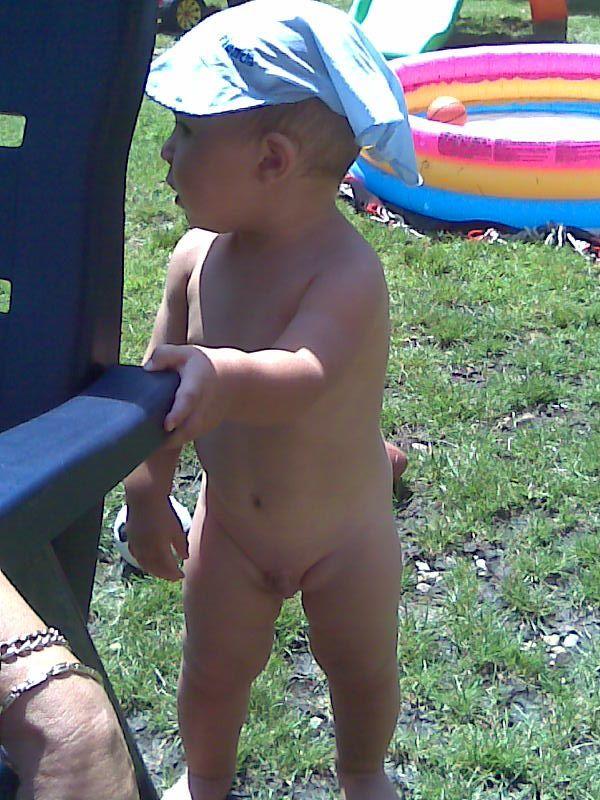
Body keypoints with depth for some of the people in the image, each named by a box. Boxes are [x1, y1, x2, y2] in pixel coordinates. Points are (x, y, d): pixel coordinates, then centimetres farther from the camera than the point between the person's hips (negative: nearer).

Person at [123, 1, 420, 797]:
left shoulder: (348, 271, -30)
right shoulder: (197, 256, -14)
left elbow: (301, 380, -46)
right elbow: (161, 378, -2)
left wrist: (225, 376, -66)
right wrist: (148, 489, 3)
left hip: (345, 536, -3)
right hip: (229, 530, 4)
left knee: (363, 675, 19)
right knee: (213, 674, 19)